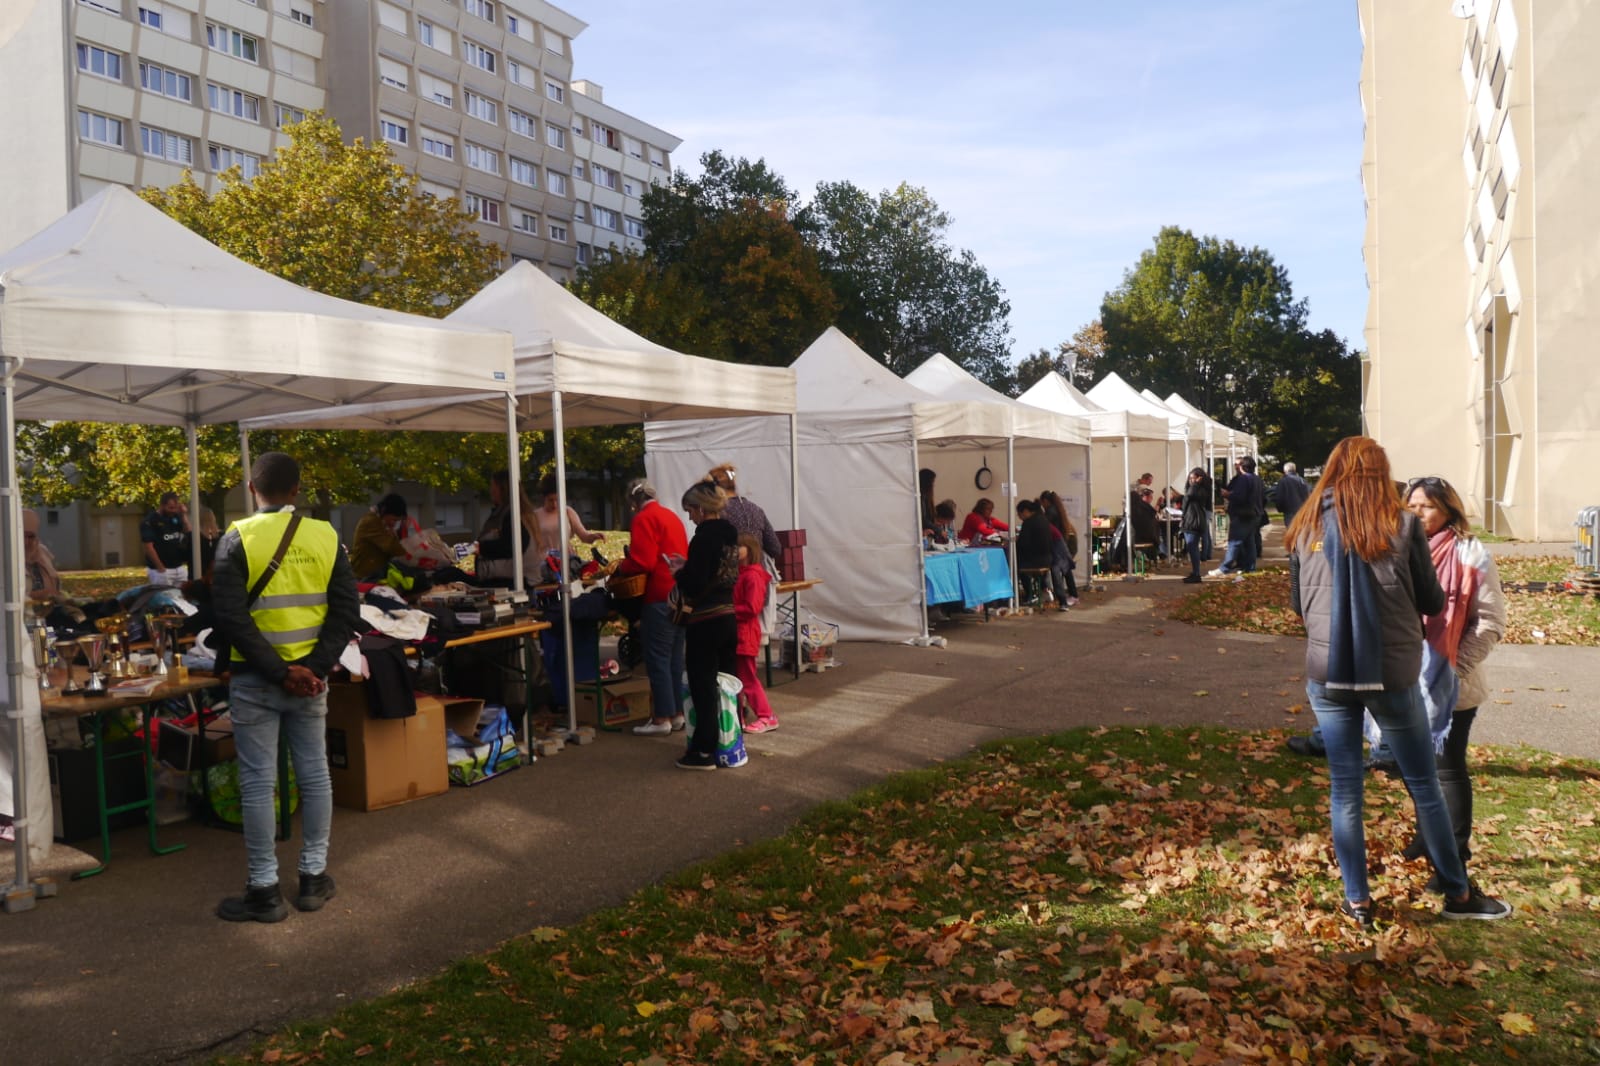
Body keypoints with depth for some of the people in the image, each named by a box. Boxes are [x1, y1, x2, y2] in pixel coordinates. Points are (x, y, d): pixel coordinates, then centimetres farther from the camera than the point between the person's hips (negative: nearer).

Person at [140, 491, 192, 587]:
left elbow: (189, 534, 2)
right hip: (161, 570, -6)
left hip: (180, 568, 6)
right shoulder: (150, 521, -10)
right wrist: (160, 568, -13)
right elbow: (148, 546, -13)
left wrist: (184, 515, -6)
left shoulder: (176, 518, 9)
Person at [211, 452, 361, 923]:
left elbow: (232, 616, -15)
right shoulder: (325, 537, 1)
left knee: (258, 783, 4)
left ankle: (265, 890, 11)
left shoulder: (238, 538, -8)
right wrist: (315, 666, -8)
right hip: (311, 676, 3)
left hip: (255, 679, -3)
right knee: (314, 775, 12)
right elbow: (346, 609, -4)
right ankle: (314, 877, 21)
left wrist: (279, 671, -13)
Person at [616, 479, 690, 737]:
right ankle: (677, 714, 17)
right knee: (674, 657, 12)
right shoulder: (671, 516, 17)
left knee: (656, 658, -3)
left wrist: (621, 566, 2)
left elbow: (642, 562, -18)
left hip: (659, 597, -9)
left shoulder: (643, 519, -10)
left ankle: (662, 718, 0)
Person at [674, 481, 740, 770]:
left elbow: (693, 586, -20)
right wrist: (688, 567, 13)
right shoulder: (730, 535, 8)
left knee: (702, 686, 0)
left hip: (705, 622, -8)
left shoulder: (703, 539, -18)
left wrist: (679, 573, -2)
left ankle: (704, 752, 6)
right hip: (729, 617, 8)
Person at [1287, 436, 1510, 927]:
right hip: (1392, 673, -1)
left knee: (1344, 789, 11)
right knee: (1424, 785, 14)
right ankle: (1458, 893, 28)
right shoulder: (1402, 525, -6)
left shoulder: (1306, 529, -1)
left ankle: (1357, 900, 18)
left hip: (1327, 675, 1)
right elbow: (1432, 602, 2)